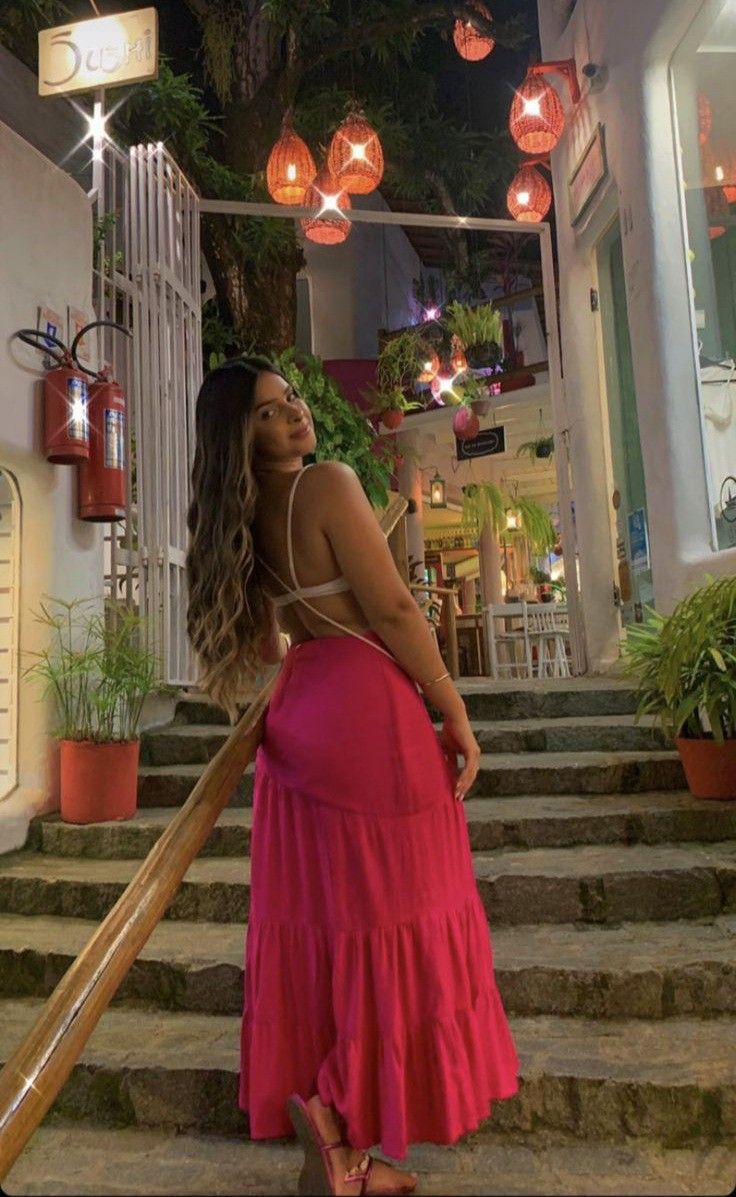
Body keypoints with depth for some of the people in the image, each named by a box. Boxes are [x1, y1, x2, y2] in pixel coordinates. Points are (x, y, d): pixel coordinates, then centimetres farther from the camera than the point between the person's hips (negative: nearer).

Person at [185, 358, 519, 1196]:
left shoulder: (240, 518, 12)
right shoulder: (329, 483, -10)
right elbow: (394, 610, -14)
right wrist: (456, 715, -7)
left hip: (296, 720, 8)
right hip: (371, 709, -8)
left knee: (319, 919, 13)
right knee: (391, 913, 6)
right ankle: (337, 1107, 7)